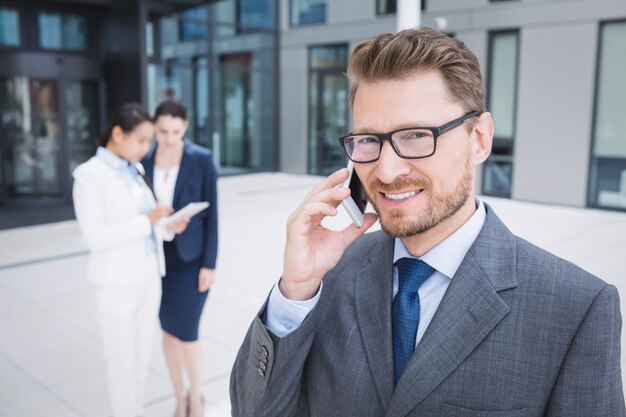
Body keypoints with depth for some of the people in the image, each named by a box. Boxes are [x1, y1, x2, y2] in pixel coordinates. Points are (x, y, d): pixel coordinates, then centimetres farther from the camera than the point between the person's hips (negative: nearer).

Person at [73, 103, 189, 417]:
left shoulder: (135, 170, 7)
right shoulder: (89, 175, -15)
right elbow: (95, 237, -21)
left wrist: (168, 227, -7)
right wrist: (147, 221, -25)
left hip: (148, 276, 7)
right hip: (117, 283, -7)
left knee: (141, 356, 17)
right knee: (123, 363, 6)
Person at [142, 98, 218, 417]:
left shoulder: (202, 160, -11)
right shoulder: (144, 161, 1)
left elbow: (211, 213, -10)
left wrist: (210, 264, -12)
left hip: (191, 256, -4)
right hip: (157, 255, 4)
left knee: (186, 334, -4)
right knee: (168, 331, 12)